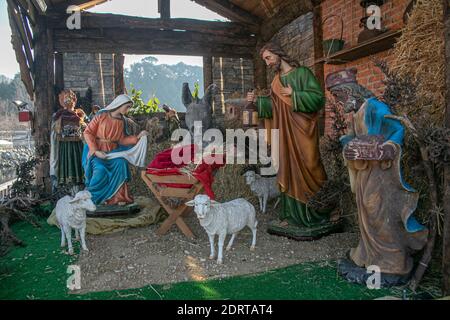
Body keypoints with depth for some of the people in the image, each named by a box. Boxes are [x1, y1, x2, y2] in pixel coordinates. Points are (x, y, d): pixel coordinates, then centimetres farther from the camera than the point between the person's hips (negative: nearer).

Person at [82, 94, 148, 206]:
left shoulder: (123, 121, 6)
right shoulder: (101, 115, -7)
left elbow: (122, 140, 2)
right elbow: (88, 133, -7)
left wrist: (137, 137, -11)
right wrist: (96, 151, -16)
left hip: (113, 151, 4)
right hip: (97, 151, -4)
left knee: (121, 164, -24)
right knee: (100, 170, -27)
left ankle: (118, 196, -14)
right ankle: (91, 196, -4)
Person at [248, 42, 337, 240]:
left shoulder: (302, 73, -3)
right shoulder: (276, 81, 16)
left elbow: (318, 98, -11)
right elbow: (273, 108, 15)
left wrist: (293, 95, -16)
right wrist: (257, 101, 2)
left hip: (302, 132, -6)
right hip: (285, 133, 7)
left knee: (306, 171, -5)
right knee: (288, 171, 6)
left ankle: (315, 218, 6)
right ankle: (292, 216, 15)